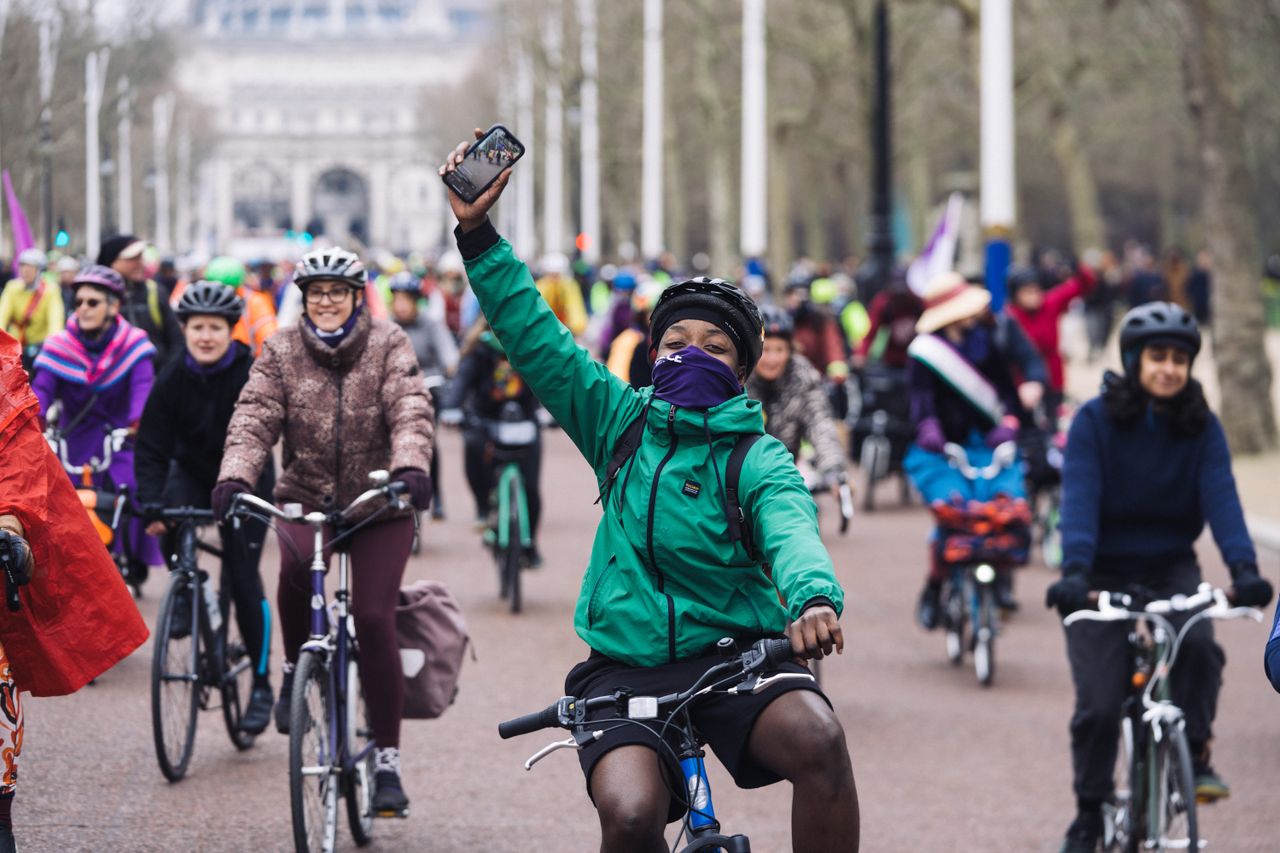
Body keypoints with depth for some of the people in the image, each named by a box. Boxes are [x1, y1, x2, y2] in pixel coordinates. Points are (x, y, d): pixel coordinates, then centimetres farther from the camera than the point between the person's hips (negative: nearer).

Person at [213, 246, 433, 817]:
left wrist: (411, 467, -39)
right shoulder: (281, 352, 1)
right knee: (296, 563, -33)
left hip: (380, 505, -1)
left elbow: (410, 412, -19)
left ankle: (387, 762, -2)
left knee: (374, 619, -13)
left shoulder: (389, 346, -4)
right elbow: (254, 418, -12)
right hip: (306, 498, 1)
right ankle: (295, 668, -4)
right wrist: (235, 476, -31)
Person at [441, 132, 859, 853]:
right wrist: (477, 232, -1)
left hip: (730, 657, -1)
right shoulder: (621, 422, 10)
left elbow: (791, 529, -20)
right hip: (624, 667, 2)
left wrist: (815, 596, -43)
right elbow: (536, 339, 8)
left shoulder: (759, 459, 0)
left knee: (818, 737, -33)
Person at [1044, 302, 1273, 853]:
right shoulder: (1095, 421, -11)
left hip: (1171, 567, 1)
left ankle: (1195, 754, -7)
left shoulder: (1201, 429, -5)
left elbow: (1221, 497, -17)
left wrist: (1243, 567, -34)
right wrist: (1074, 570, -38)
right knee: (1099, 705, -10)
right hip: (1104, 574, -1)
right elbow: (1079, 498, -22)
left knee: (1199, 646, -30)